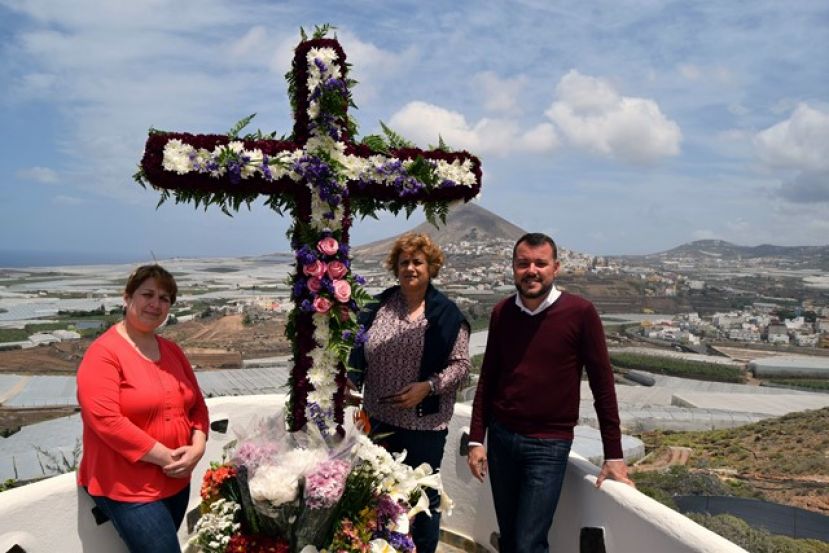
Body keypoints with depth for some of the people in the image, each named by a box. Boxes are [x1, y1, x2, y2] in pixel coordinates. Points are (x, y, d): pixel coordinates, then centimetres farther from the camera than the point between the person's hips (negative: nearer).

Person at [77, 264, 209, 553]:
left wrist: (197, 447, -7)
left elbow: (197, 404, 11)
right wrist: (165, 457, -20)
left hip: (176, 481, 7)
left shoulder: (173, 351, 8)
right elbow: (105, 420, -22)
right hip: (127, 487, -7)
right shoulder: (103, 353, -13)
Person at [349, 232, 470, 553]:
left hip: (425, 423, -3)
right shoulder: (378, 306, 3)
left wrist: (428, 386, -19)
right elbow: (359, 354, 9)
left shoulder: (446, 314, -5)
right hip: (378, 418, 3)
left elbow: (461, 363, -6)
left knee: (425, 496, 12)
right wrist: (351, 381, -8)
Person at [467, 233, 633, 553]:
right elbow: (487, 379, 7)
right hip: (501, 437, 4)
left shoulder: (580, 313, -12)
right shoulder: (501, 313, 0)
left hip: (549, 445, -4)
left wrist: (613, 455, -6)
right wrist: (476, 439, 4)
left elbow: (602, 385, -8)